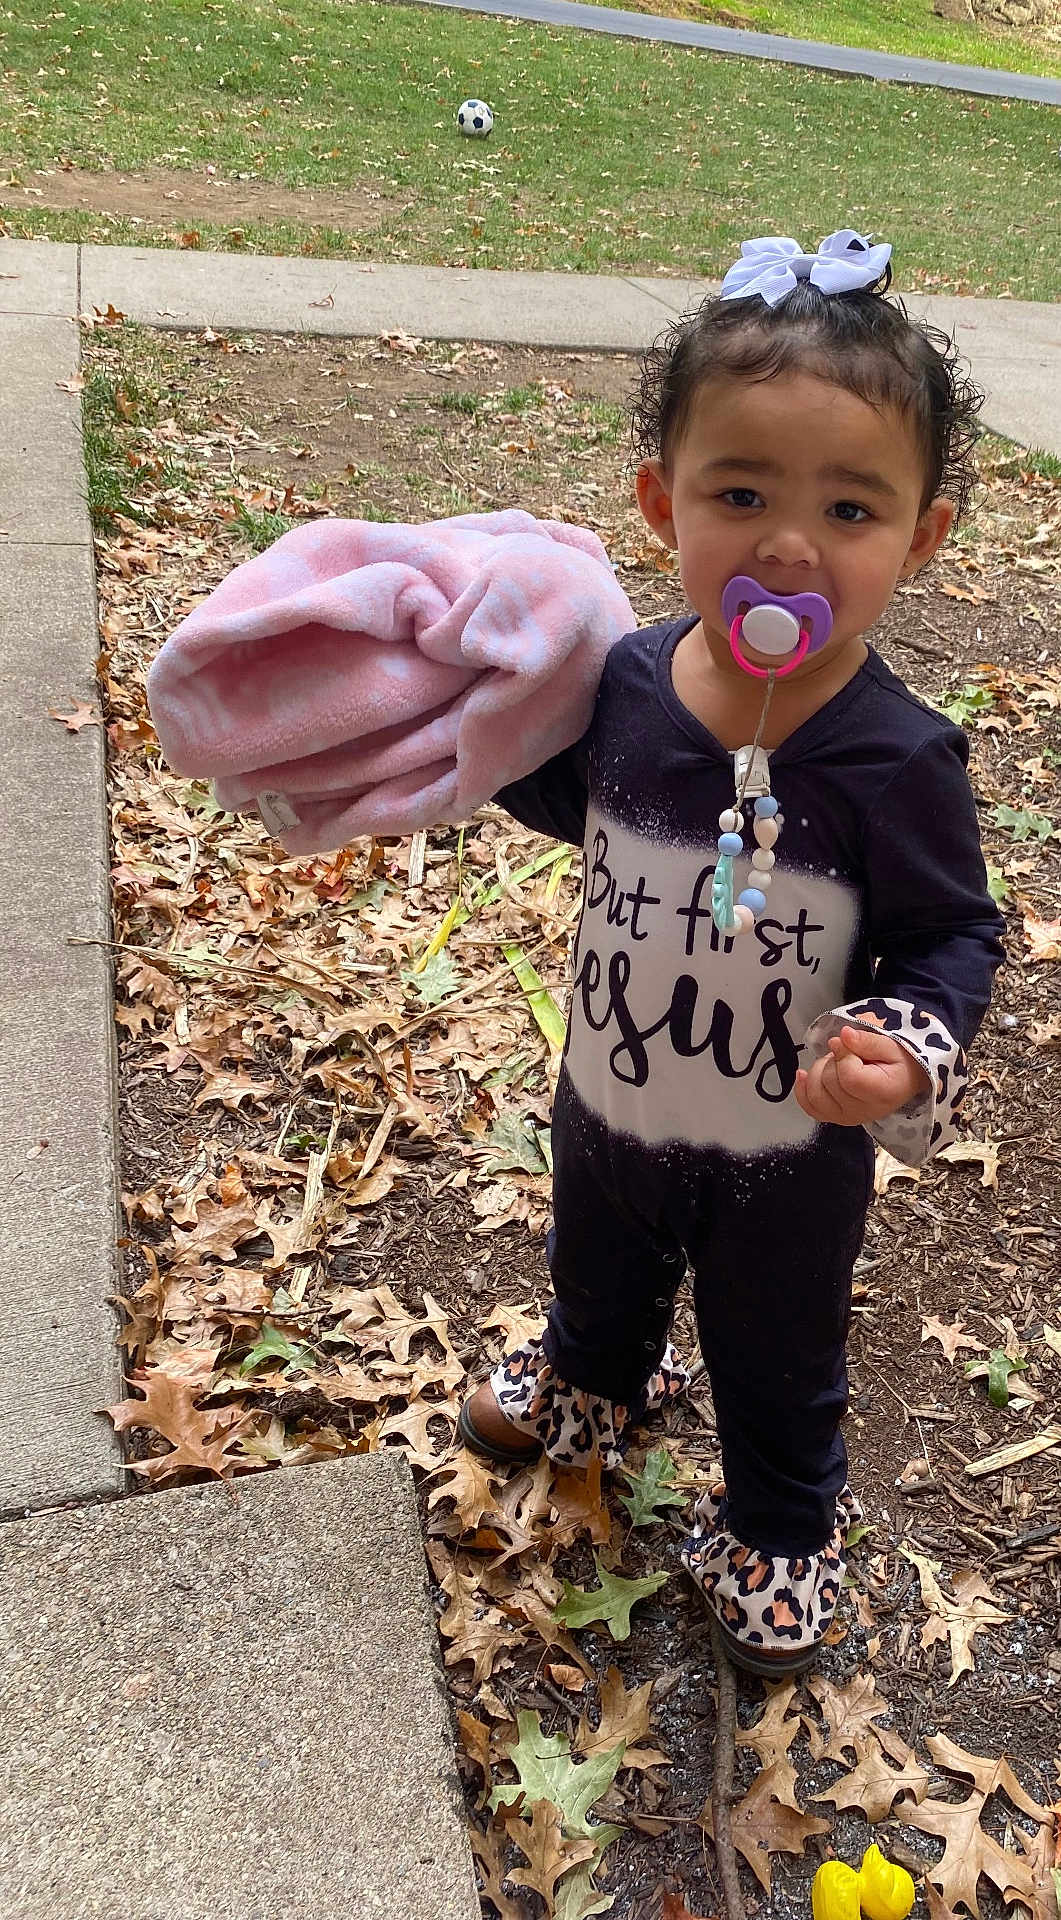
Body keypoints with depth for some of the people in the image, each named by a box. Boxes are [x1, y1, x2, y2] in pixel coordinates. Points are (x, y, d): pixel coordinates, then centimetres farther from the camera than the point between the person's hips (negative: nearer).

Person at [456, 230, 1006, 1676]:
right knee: (599, 1275, 33)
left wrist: (912, 1051, -34)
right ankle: (596, 1383, 68)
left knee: (776, 1357, 23)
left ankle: (778, 1529, 54)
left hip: (788, 1156, -4)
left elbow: (953, 935, -16)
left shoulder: (895, 760, -29)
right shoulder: (626, 682, -16)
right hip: (608, 1102, 4)